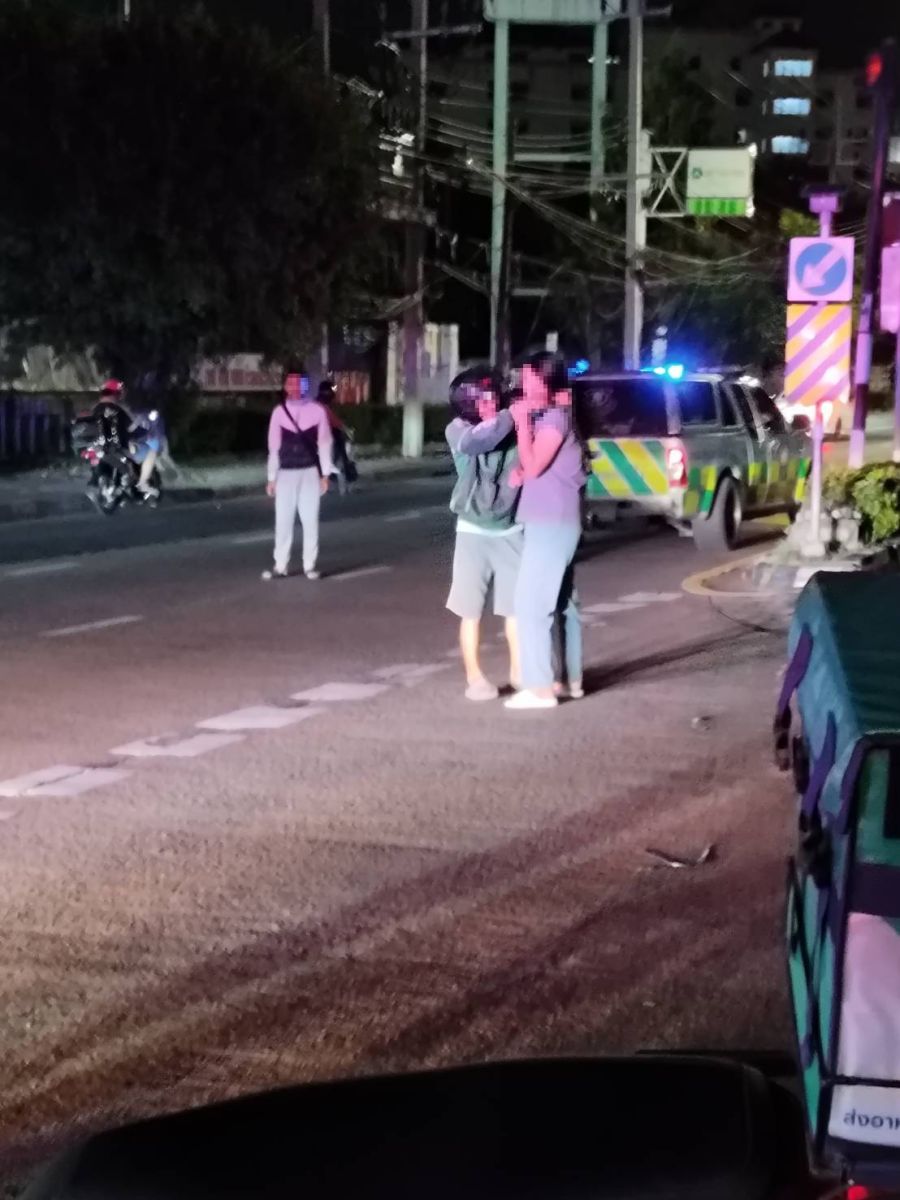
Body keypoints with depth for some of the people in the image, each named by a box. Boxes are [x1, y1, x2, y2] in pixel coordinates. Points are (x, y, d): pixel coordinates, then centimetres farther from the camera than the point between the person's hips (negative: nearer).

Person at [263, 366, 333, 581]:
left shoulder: (317, 411, -2)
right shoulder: (279, 412, 1)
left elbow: (324, 443, 1)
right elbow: (274, 446, 4)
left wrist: (325, 474, -1)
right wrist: (272, 477, 4)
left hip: (310, 472, -1)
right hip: (286, 473, 1)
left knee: (310, 519, 3)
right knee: (283, 520, 2)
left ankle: (310, 565, 10)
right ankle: (280, 567, 8)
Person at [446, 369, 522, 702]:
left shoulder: (513, 427, -7)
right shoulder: (458, 430, -10)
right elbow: (474, 442, -33)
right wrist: (512, 414, -39)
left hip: (511, 531, 1)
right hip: (474, 532, -1)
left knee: (518, 603, 7)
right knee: (472, 610, 3)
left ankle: (519, 669, 22)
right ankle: (474, 677, 11)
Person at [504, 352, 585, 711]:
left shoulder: (555, 416, -15)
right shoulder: (545, 416, 16)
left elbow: (534, 466, -21)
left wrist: (521, 422, -17)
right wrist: (519, 471, 1)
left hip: (551, 524, -10)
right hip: (554, 522, 10)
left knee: (531, 603, -11)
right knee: (561, 602, 14)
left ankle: (540, 687, -13)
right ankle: (570, 679, 21)